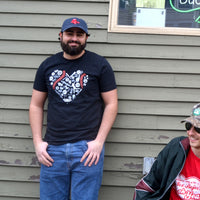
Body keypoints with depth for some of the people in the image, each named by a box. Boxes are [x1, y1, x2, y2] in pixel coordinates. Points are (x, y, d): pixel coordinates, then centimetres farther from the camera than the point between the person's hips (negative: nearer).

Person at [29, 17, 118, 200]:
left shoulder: (100, 65, 3)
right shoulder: (47, 66, 11)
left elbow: (111, 104, 1)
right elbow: (36, 106, 13)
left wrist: (99, 141, -8)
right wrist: (38, 141, 3)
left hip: (87, 148, -3)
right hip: (52, 149, 3)